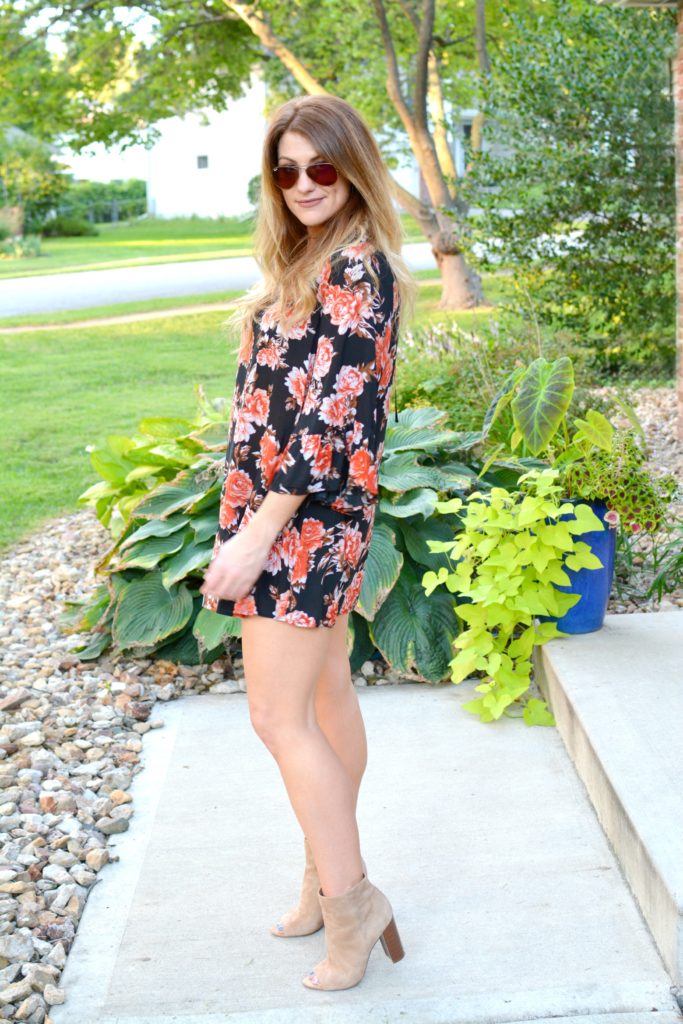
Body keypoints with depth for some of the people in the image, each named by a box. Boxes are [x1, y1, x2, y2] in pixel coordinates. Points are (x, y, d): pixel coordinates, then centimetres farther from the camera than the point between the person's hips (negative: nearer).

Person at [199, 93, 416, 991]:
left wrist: (256, 535, -22)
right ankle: (329, 875, 30)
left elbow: (332, 416, -22)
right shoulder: (307, 262, 14)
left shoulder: (356, 270, -16)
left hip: (305, 514, -10)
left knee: (280, 717, -6)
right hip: (307, 517, 10)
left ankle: (350, 899, 8)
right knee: (325, 691, 16)